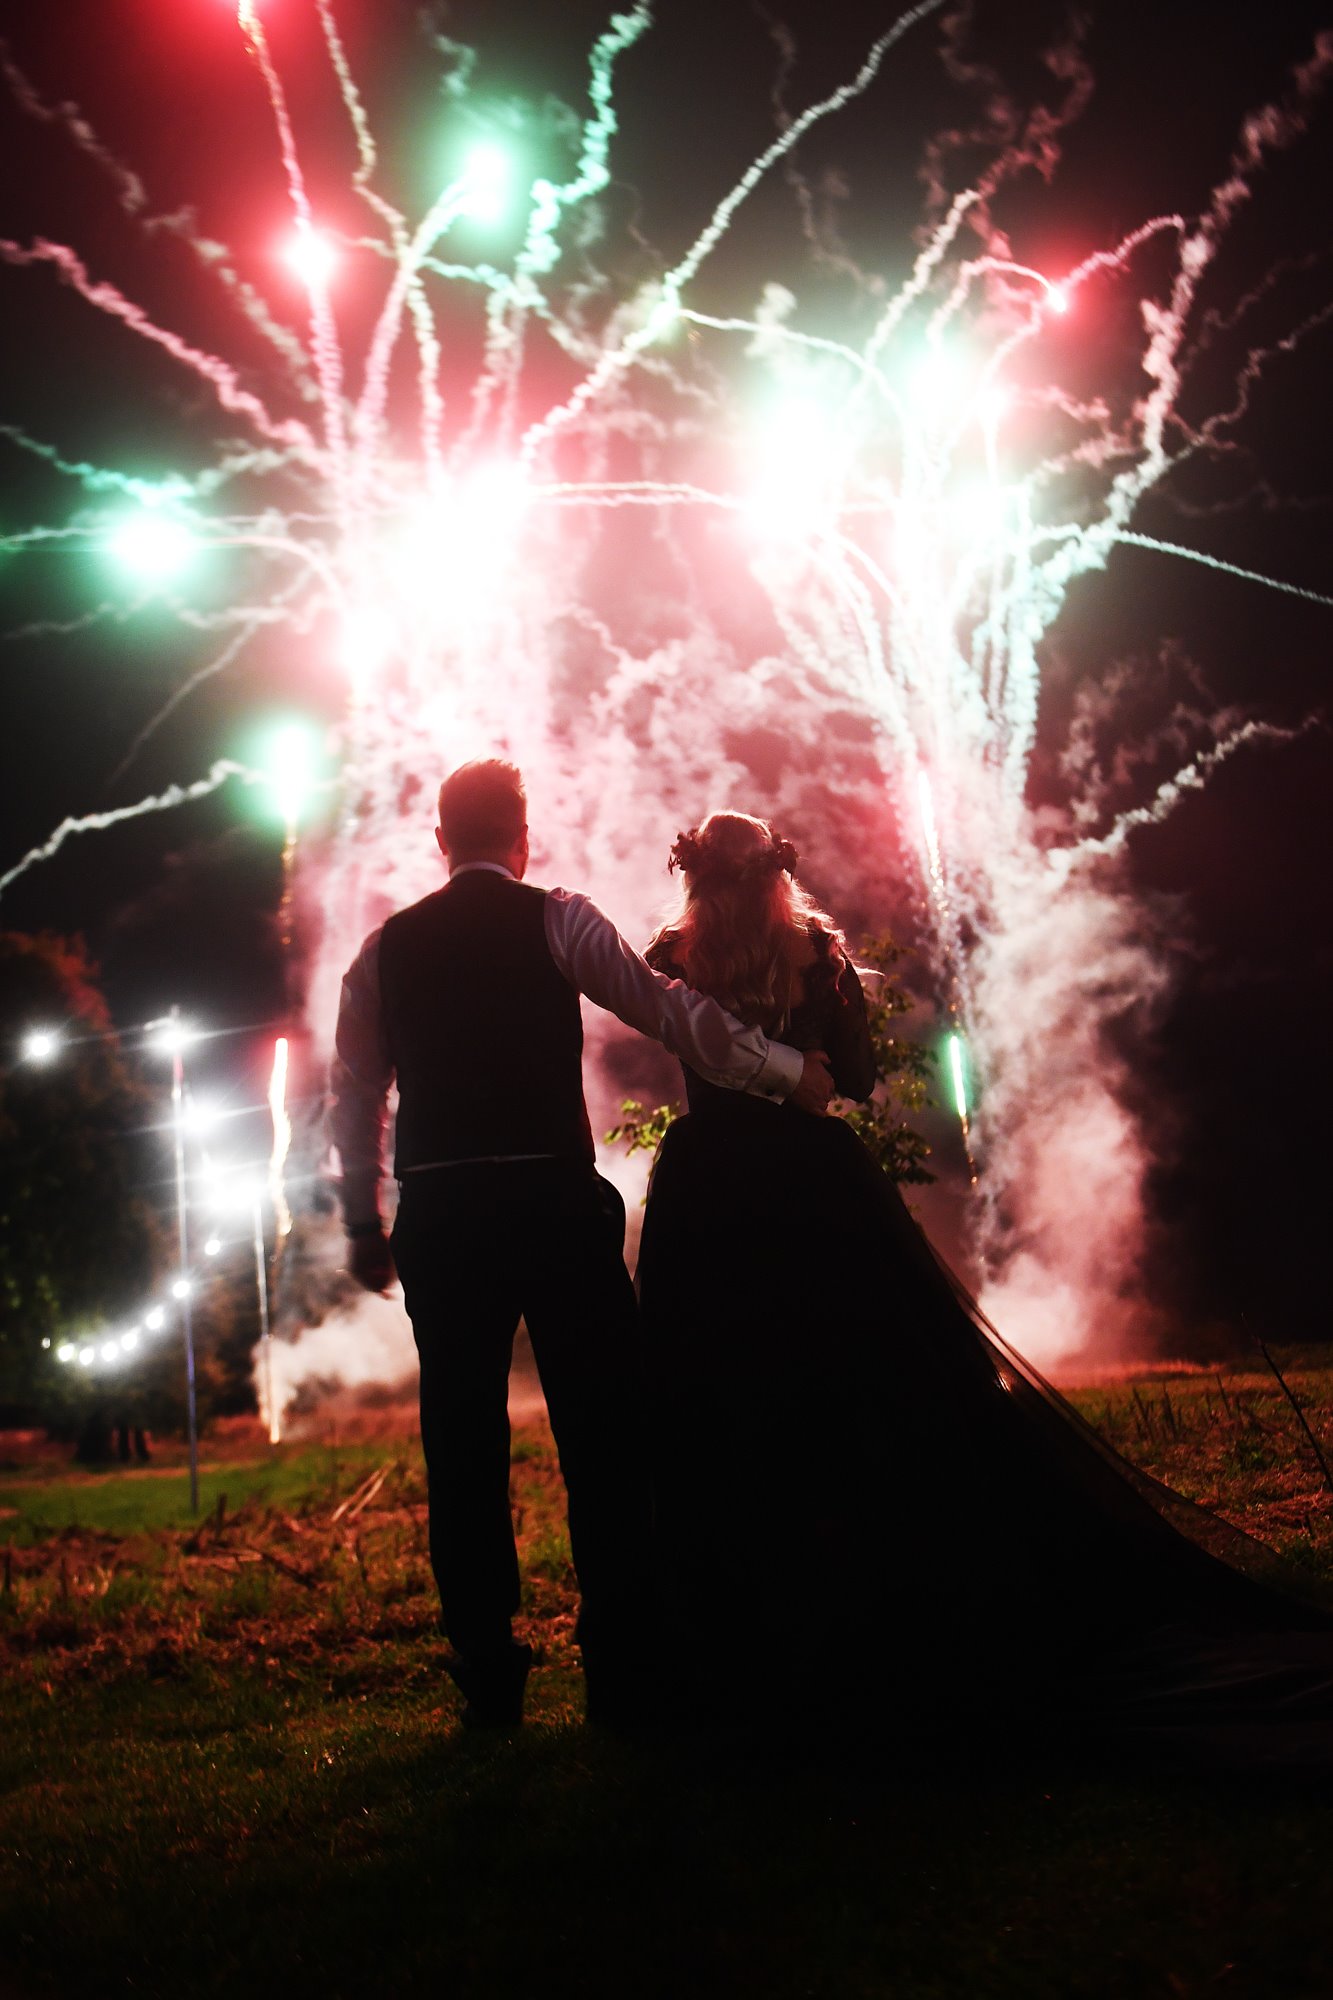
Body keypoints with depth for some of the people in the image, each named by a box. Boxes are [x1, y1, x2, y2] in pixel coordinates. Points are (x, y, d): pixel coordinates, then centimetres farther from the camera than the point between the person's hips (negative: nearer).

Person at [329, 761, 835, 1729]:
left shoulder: (387, 948, 12)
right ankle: (621, 1671, 4)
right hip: (553, 1201, -3)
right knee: (602, 1434, 3)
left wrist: (364, 1224, 22)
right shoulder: (556, 920, 2)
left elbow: (354, 1096, 14)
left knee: (465, 1443, 8)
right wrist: (787, 1070, 1)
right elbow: (666, 1005, -4)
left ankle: (490, 1678, 12)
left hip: (439, 1214, 3)